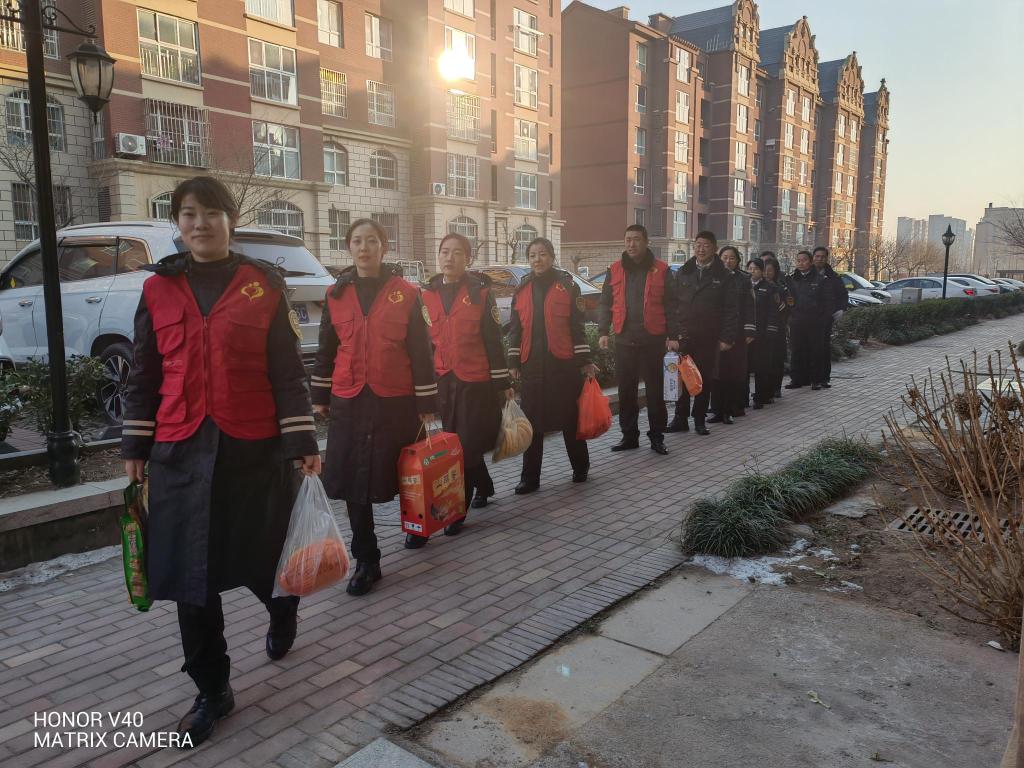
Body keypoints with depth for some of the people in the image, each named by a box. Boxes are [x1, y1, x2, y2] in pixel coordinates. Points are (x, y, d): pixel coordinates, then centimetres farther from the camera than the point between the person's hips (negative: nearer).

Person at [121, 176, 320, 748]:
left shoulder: (264, 285, 0)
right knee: (192, 574, 6)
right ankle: (213, 691, 23)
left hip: (256, 449, -2)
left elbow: (289, 371, -2)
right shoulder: (159, 288, 6)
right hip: (183, 452, 2)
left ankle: (283, 613, 46)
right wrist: (135, 448, 8)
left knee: (265, 555, 9)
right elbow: (145, 376, 10)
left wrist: (304, 443, -7)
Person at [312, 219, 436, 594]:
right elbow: (326, 349, 13)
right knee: (352, 479, 1)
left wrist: (426, 404, -3)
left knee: (401, 475, 10)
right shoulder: (336, 294, 8)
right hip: (348, 401, 3)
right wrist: (320, 397, 13)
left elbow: (421, 352, -2)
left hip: (396, 401, -2)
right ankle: (366, 560, 12)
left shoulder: (406, 293, -1)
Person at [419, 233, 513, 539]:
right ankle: (483, 487, 38)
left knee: (467, 445, -3)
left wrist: (503, 382, -3)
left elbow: (493, 340, -3)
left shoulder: (480, 292, -3)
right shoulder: (427, 295, 6)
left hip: (476, 382, -4)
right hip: (442, 382, 5)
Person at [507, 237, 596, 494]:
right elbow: (516, 329, 13)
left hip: (563, 364, -3)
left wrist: (584, 361, -2)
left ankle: (580, 467, 26)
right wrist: (513, 362, 8)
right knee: (532, 422, 4)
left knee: (570, 418, 8)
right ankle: (530, 477, 11)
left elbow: (577, 326, 0)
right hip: (532, 365, 3)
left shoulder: (568, 286, 0)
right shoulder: (522, 290, 10)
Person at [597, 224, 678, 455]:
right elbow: (606, 304, 10)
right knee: (626, 391, 8)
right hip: (624, 341, 2)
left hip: (653, 340, -2)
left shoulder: (661, 270, 1)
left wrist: (672, 335, -4)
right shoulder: (615, 270, 8)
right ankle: (629, 435, 19)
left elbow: (670, 306, 1)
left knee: (655, 390, 5)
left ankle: (657, 436, 15)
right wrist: (603, 332, 1)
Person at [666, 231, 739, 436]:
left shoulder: (723, 276, 2)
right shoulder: (683, 273, 9)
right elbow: (673, 303, 8)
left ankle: (700, 419, 16)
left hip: (709, 338, -1)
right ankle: (680, 418, 10)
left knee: (705, 379, 6)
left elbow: (731, 309, -1)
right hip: (683, 336, 1)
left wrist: (727, 338, -8)